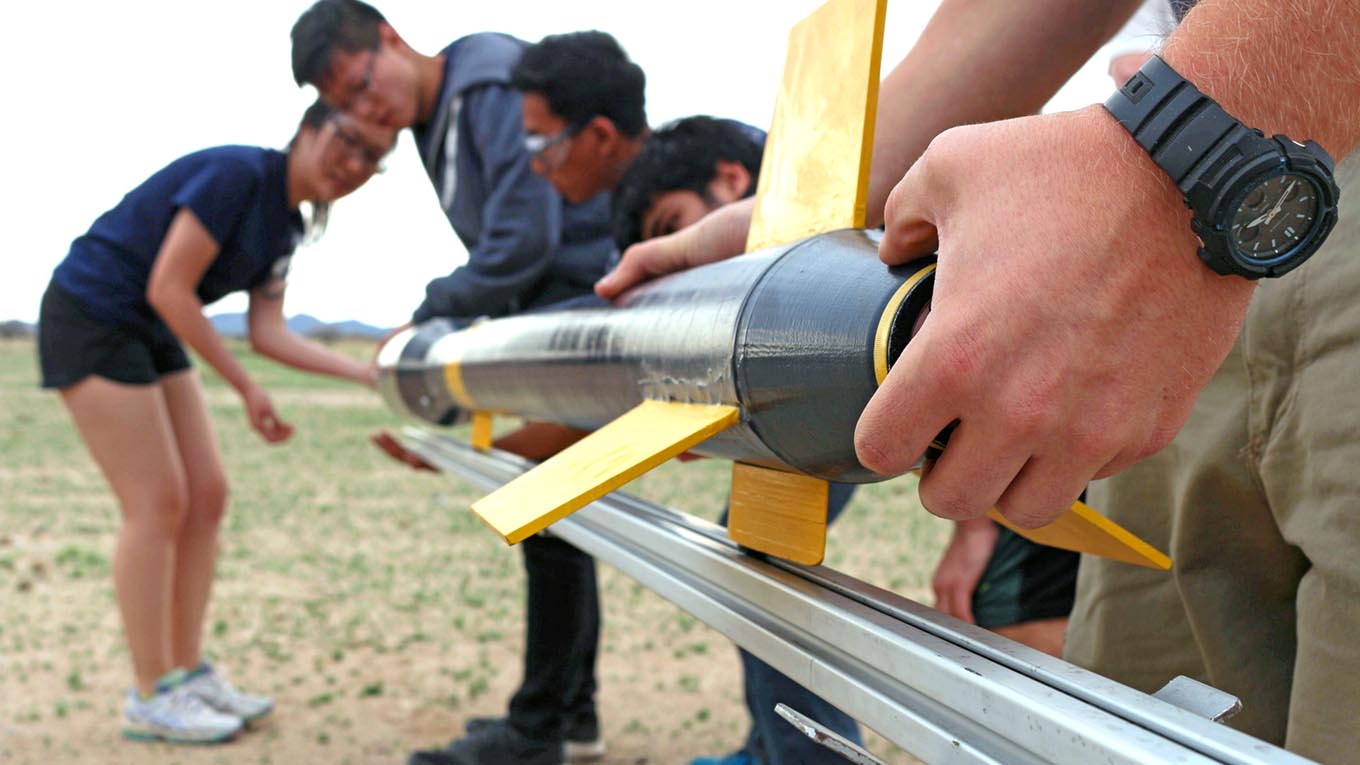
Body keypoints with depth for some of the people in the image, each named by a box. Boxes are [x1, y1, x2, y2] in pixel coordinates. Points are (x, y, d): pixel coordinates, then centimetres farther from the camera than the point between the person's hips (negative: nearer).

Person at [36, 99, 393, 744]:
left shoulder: (285, 225, 7)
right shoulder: (237, 173, -20)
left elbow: (268, 333, 5)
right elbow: (168, 288, -22)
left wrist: (367, 373, -3)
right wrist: (246, 388, -18)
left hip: (150, 334, 9)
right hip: (91, 319, -9)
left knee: (206, 497, 4)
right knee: (158, 504, -10)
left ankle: (188, 674, 13)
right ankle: (151, 698, 0)